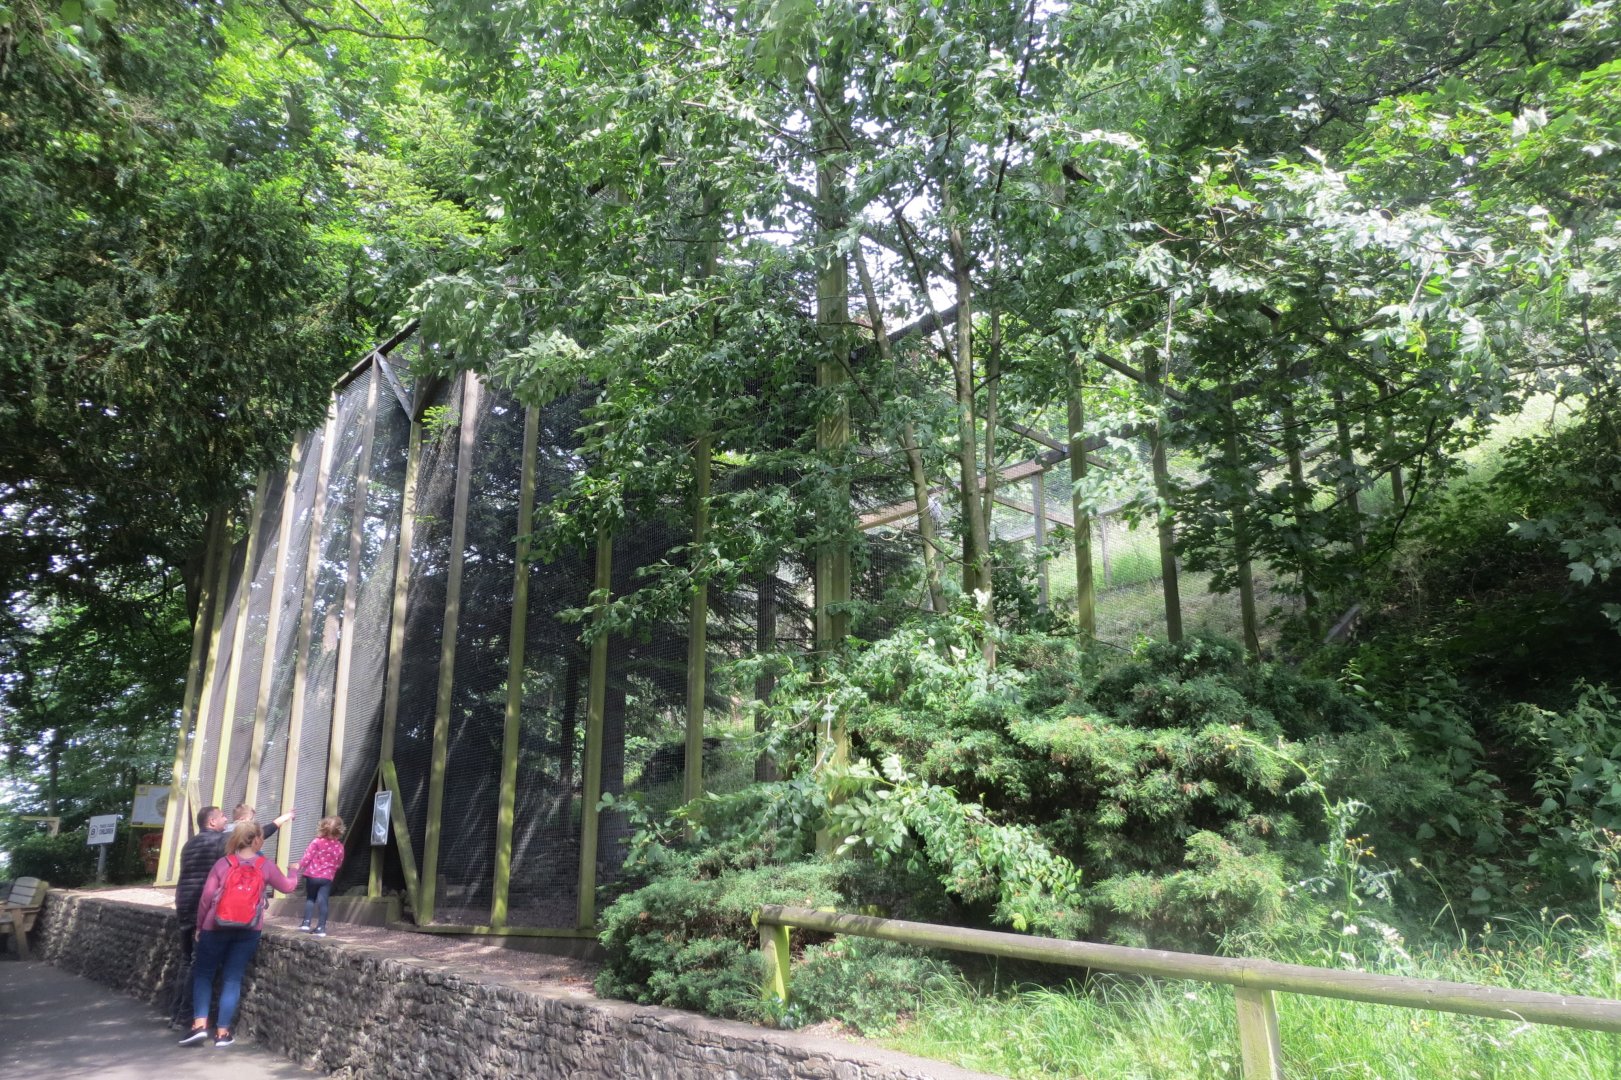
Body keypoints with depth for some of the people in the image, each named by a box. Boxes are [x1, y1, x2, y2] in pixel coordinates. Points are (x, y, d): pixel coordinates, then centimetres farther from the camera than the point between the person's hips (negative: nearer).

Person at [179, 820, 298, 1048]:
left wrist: (200, 925, 12)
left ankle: (200, 1024, 4)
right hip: (248, 930, 0)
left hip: (216, 927, 0)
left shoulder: (223, 864, -2)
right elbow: (287, 886, 14)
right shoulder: (266, 865, 0)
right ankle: (222, 1032, 9)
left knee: (203, 973, 15)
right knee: (233, 978, 7)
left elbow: (207, 896, -1)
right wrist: (296, 874, 35)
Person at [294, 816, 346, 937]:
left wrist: (299, 866, 7)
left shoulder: (317, 842, -8)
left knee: (310, 898, 18)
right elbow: (338, 863, 10)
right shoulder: (339, 846, 2)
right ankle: (321, 927, -1)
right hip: (327, 877, 1)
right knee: (323, 901, 1)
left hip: (312, 875, -1)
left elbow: (308, 857, -8)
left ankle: (306, 923, 13)